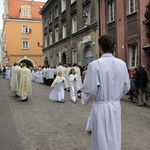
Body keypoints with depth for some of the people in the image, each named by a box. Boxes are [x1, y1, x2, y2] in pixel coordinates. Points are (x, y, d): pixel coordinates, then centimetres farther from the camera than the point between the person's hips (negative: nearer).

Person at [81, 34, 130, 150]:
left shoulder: (95, 65, -17)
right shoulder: (122, 64, -2)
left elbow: (90, 90, -16)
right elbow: (126, 87, 5)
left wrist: (85, 100, 5)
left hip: (101, 107, -4)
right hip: (116, 106, 5)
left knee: (102, 140, 9)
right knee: (114, 139, 19)